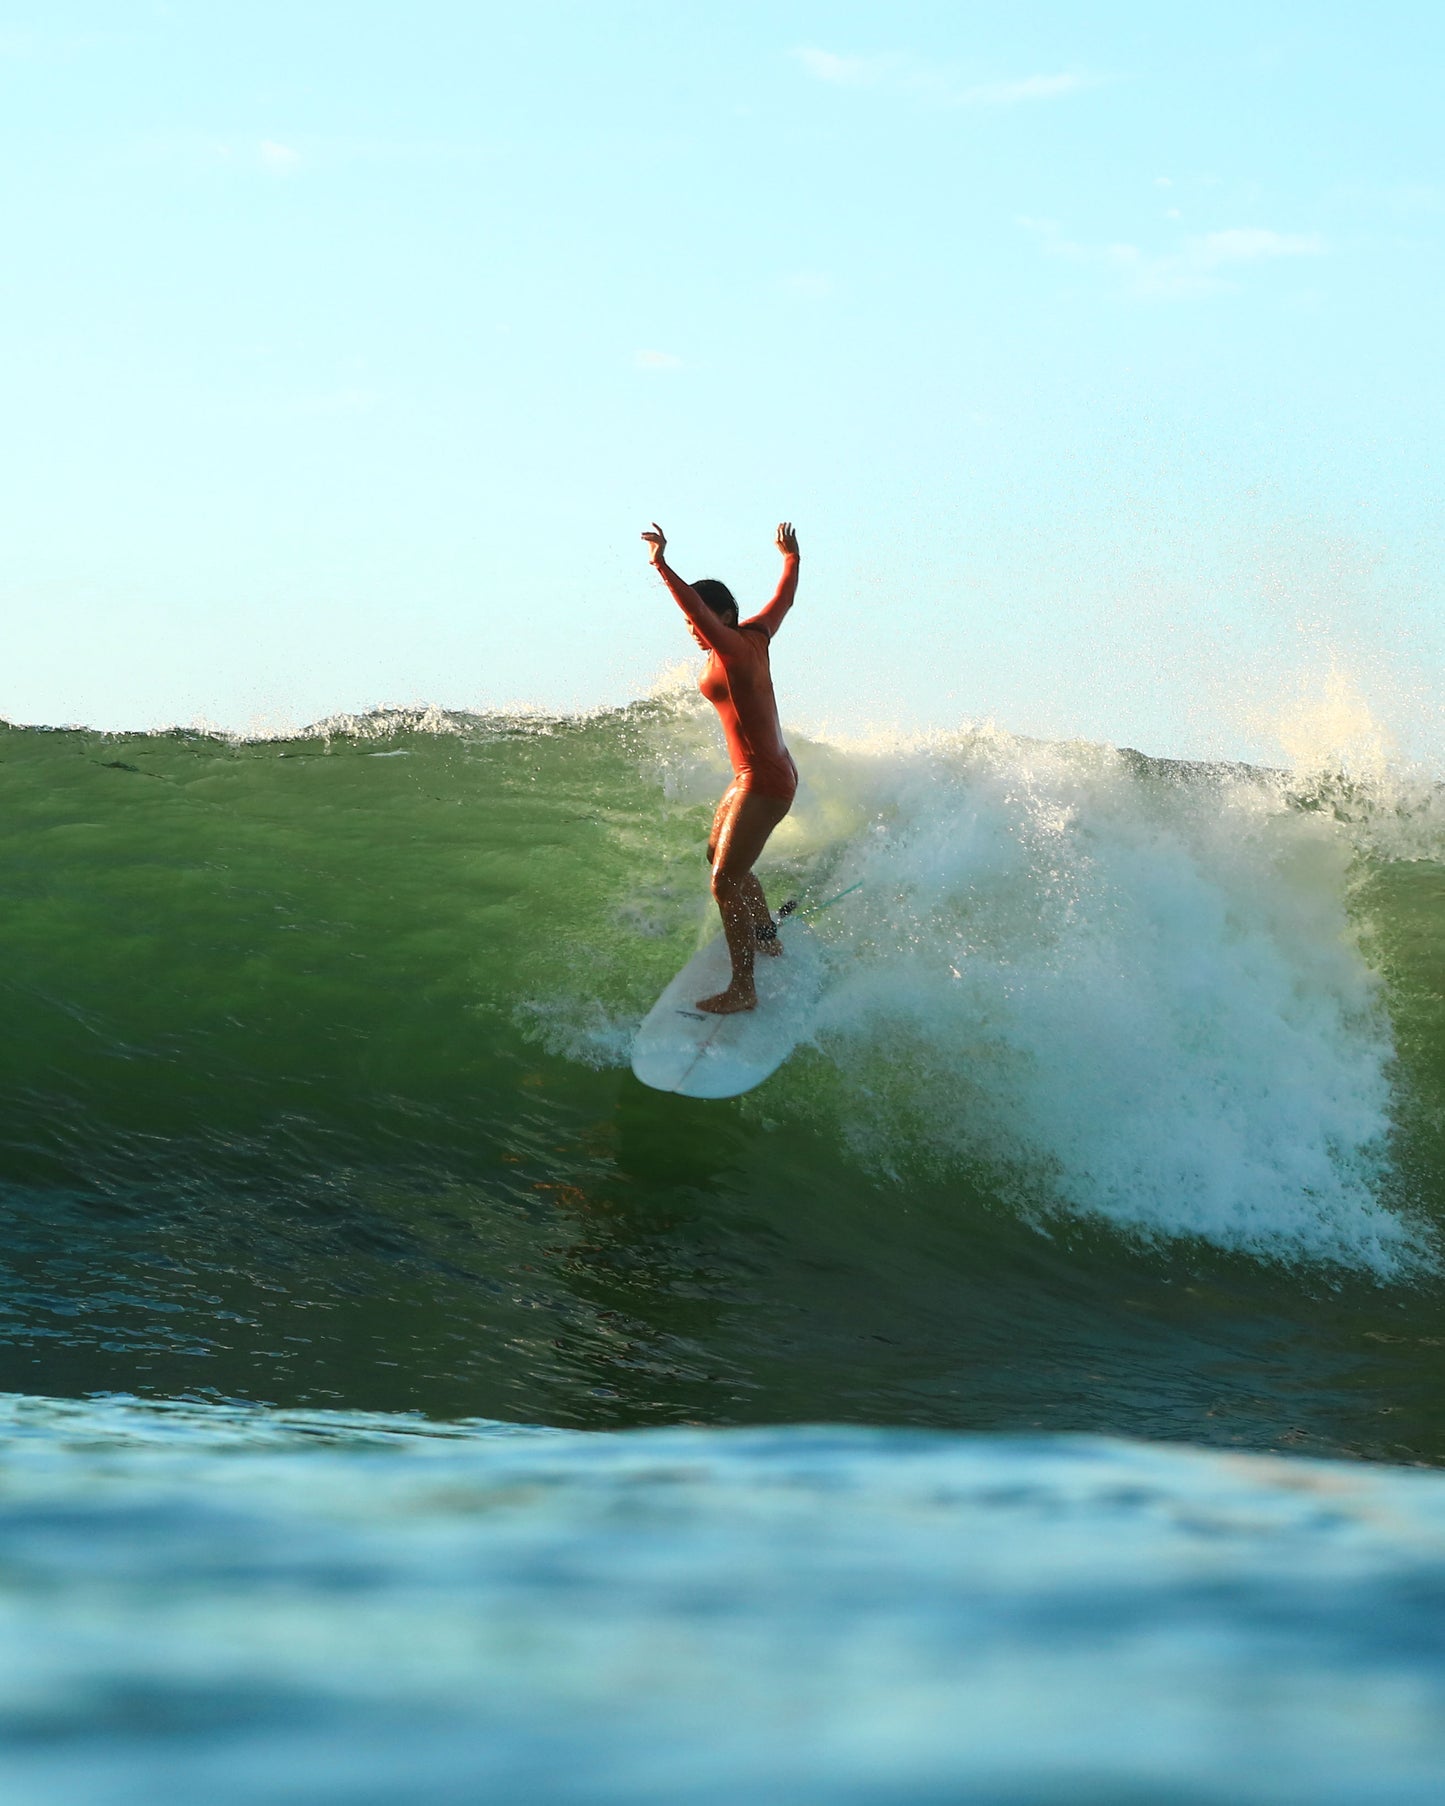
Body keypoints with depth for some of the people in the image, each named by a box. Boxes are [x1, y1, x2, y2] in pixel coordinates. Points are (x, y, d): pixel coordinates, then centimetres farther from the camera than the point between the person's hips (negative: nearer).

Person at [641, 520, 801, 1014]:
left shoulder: (734, 648, -19)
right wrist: (790, 559, 42)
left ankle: (743, 989, -10)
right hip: (760, 775, 11)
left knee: (726, 882, -13)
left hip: (764, 781, -11)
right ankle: (767, 938, 48)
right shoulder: (756, 636, 4)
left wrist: (662, 567, -47)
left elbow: (698, 609, -38)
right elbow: (783, 599, 24)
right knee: (720, 856, 29)